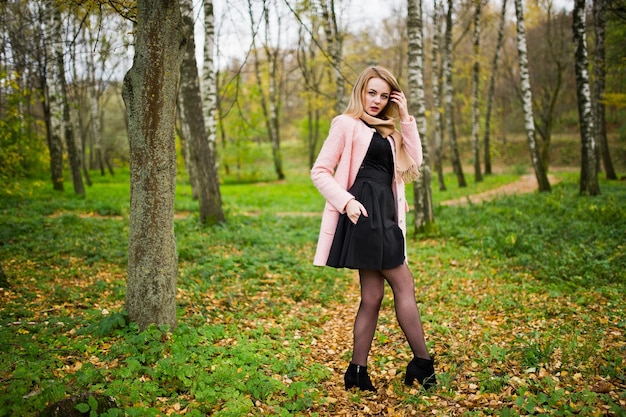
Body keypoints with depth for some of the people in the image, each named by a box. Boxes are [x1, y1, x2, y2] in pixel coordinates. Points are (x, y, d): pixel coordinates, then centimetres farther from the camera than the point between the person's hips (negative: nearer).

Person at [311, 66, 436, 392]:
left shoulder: (386, 130, 23)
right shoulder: (347, 124, 1)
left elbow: (414, 161, 11)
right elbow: (320, 171, -4)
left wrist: (405, 118, 8)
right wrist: (346, 202, -16)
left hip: (384, 215, 8)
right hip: (365, 212, -8)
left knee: (373, 296, 6)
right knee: (404, 285, -5)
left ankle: (358, 372, 11)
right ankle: (422, 363, 4)